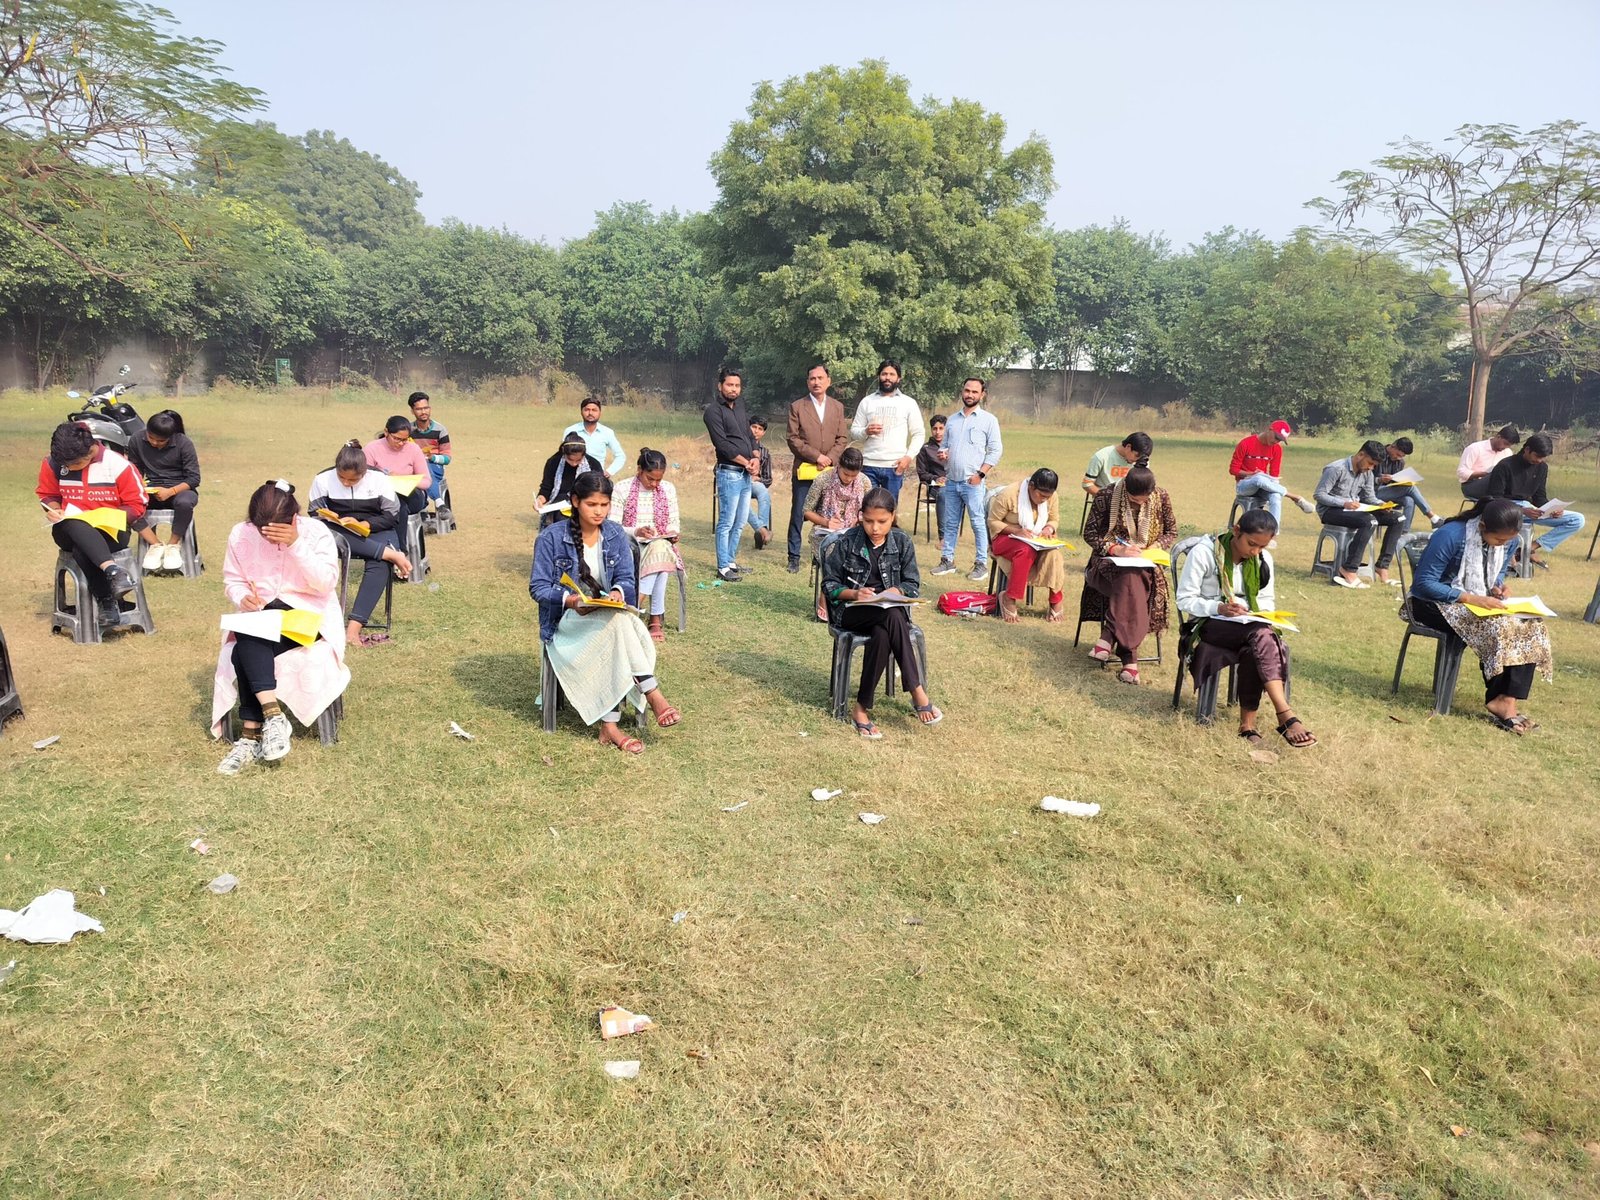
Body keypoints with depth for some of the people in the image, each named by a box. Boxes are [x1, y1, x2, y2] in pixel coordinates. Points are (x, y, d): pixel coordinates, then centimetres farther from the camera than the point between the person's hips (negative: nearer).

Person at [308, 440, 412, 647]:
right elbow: (315, 514, 3)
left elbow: (392, 516, -4)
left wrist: (366, 525, -21)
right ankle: (392, 554, -36)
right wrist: (333, 520, -20)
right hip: (338, 532, 1)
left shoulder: (378, 479, -4)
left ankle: (354, 627, -42)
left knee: (379, 565, -35)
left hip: (375, 531, -1)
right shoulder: (323, 480, -2)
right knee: (327, 534, -38)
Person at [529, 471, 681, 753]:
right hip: (566, 619, -4)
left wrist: (618, 592, -22)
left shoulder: (616, 535, 4)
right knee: (619, 622, -34)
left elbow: (626, 579, 2)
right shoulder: (551, 537, -7)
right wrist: (569, 600, -26)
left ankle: (609, 726, -34)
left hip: (608, 615, 4)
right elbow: (538, 587, -7)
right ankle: (653, 696, -32)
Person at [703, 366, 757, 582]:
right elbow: (722, 444, -14)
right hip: (729, 472, -8)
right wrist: (745, 462, -10)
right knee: (727, 522, -5)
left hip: (746, 474, 8)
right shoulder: (714, 410, -8)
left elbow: (749, 435, 19)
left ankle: (731, 561, 21)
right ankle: (723, 568, 0)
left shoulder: (740, 407, 16)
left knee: (740, 523, 12)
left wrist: (755, 458, 1)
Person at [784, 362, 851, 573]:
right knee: (798, 514, -1)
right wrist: (816, 456, -12)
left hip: (830, 470, 2)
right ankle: (794, 557, 7)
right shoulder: (797, 407, 3)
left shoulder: (838, 407, 12)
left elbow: (843, 438, 8)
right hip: (804, 469, -2)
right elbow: (792, 438, -4)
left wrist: (830, 458, -9)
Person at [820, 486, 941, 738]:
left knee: (882, 635, -36)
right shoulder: (845, 543, -4)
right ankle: (917, 693, -36)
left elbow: (913, 584, 4)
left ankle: (862, 708, -30)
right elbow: (829, 585, -1)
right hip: (852, 610, -2)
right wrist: (854, 593, -20)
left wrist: (894, 592, -18)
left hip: (890, 609, 3)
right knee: (892, 616, -36)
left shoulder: (902, 542, 3)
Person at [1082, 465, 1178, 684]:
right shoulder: (1108, 496, -9)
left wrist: (1155, 547, -9)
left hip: (1146, 563, 2)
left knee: (1130, 581, -36)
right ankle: (1129, 655, -42)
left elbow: (1172, 531, 12)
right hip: (1111, 560, -2)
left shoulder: (1161, 497, 0)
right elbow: (1090, 533, -5)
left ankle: (1110, 637, -35)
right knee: (1131, 579, -37)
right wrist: (1117, 549, -20)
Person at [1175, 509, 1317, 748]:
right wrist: (1219, 608, -26)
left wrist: (1262, 614, -8)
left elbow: (1267, 600, 16)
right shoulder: (1204, 552, -10)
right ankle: (1287, 716, -40)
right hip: (1210, 624, -5)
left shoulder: (1263, 559, 8)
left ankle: (1248, 722, -28)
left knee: (1253, 652, -34)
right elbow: (1184, 600, -10)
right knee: (1261, 635, -35)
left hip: (1251, 626, 5)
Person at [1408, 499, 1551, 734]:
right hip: (1436, 604, -7)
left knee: (1530, 626, -18)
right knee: (1498, 628, -30)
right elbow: (1423, 583, -22)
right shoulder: (1451, 535, -22)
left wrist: (1497, 586, -5)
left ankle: (1508, 700, -22)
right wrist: (1471, 598, -29)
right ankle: (1499, 700, -16)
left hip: (1481, 603, 7)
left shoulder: (1507, 540, 0)